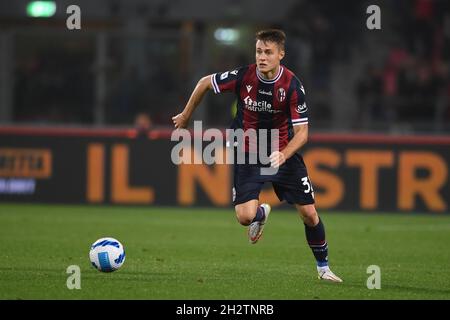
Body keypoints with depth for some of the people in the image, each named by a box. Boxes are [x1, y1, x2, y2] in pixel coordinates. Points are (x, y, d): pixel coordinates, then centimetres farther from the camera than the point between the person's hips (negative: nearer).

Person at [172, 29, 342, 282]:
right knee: (245, 217, -16)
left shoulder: (292, 86, -19)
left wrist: (283, 155, -36)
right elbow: (205, 83, 1)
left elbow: (302, 132, -18)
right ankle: (261, 213, 24)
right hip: (248, 154, 0)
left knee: (309, 214, -5)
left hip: (283, 153, 0)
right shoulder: (243, 77, -17)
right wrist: (185, 116, 11)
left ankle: (323, 266, 19)